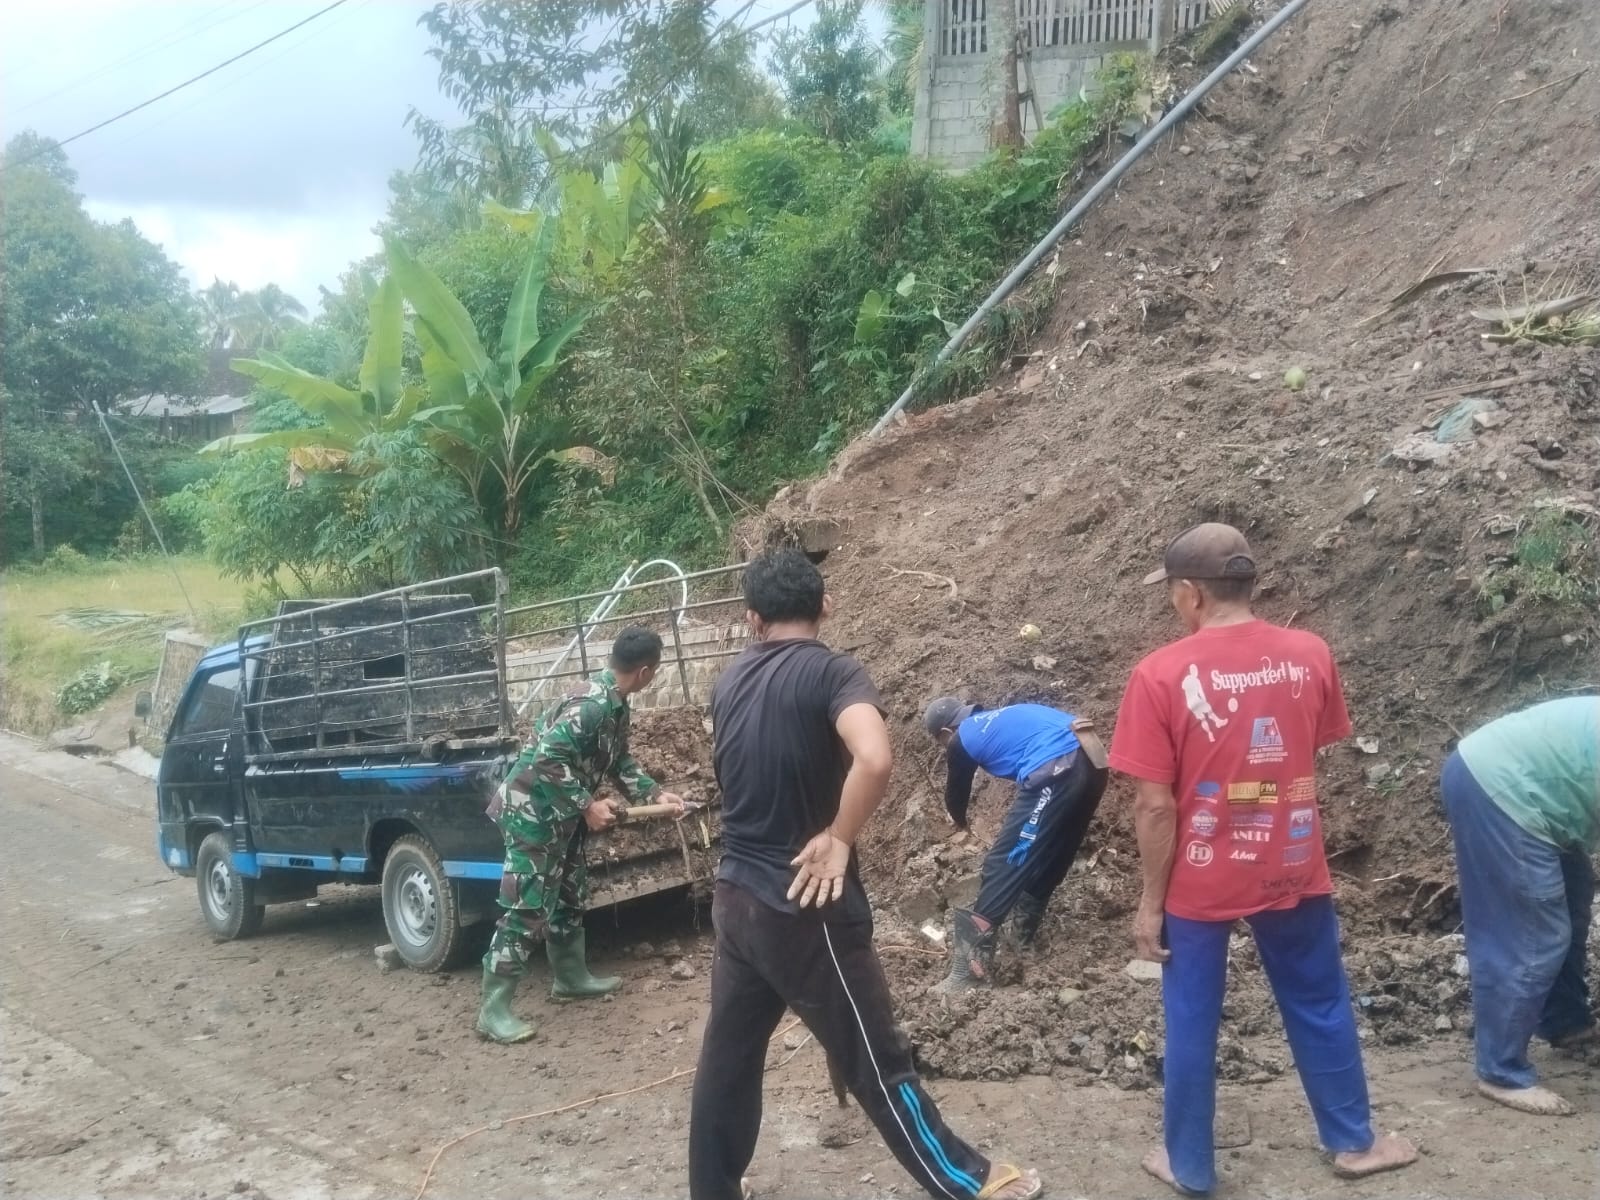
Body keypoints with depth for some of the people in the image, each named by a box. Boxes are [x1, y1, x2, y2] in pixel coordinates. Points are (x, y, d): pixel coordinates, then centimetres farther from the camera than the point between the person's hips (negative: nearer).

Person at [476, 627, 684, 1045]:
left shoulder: (616, 706, 6)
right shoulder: (591, 704, -26)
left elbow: (620, 760, 20)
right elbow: (547, 759, -30)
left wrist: (655, 794, 12)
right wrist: (588, 806, -25)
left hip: (560, 816, 10)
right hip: (532, 812, -10)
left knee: (570, 894, 20)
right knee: (526, 909, -8)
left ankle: (570, 977, 37)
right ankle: (493, 1010, -4)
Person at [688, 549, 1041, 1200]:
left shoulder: (731, 678, 6)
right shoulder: (831, 671, -14)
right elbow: (874, 759, -33)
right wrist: (839, 839, -20)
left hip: (736, 897, 6)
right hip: (805, 904, -6)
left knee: (727, 1054, 17)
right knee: (876, 1061, 6)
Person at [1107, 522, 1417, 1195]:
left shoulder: (1161, 674, -19)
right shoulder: (1310, 655, -7)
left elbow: (1155, 805, -16)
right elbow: (1315, 757, 9)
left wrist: (1150, 902, -6)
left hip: (1199, 885, -3)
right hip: (1293, 875, 3)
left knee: (1191, 1024, 14)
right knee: (1320, 1008, 21)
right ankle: (1353, 1142, 38)